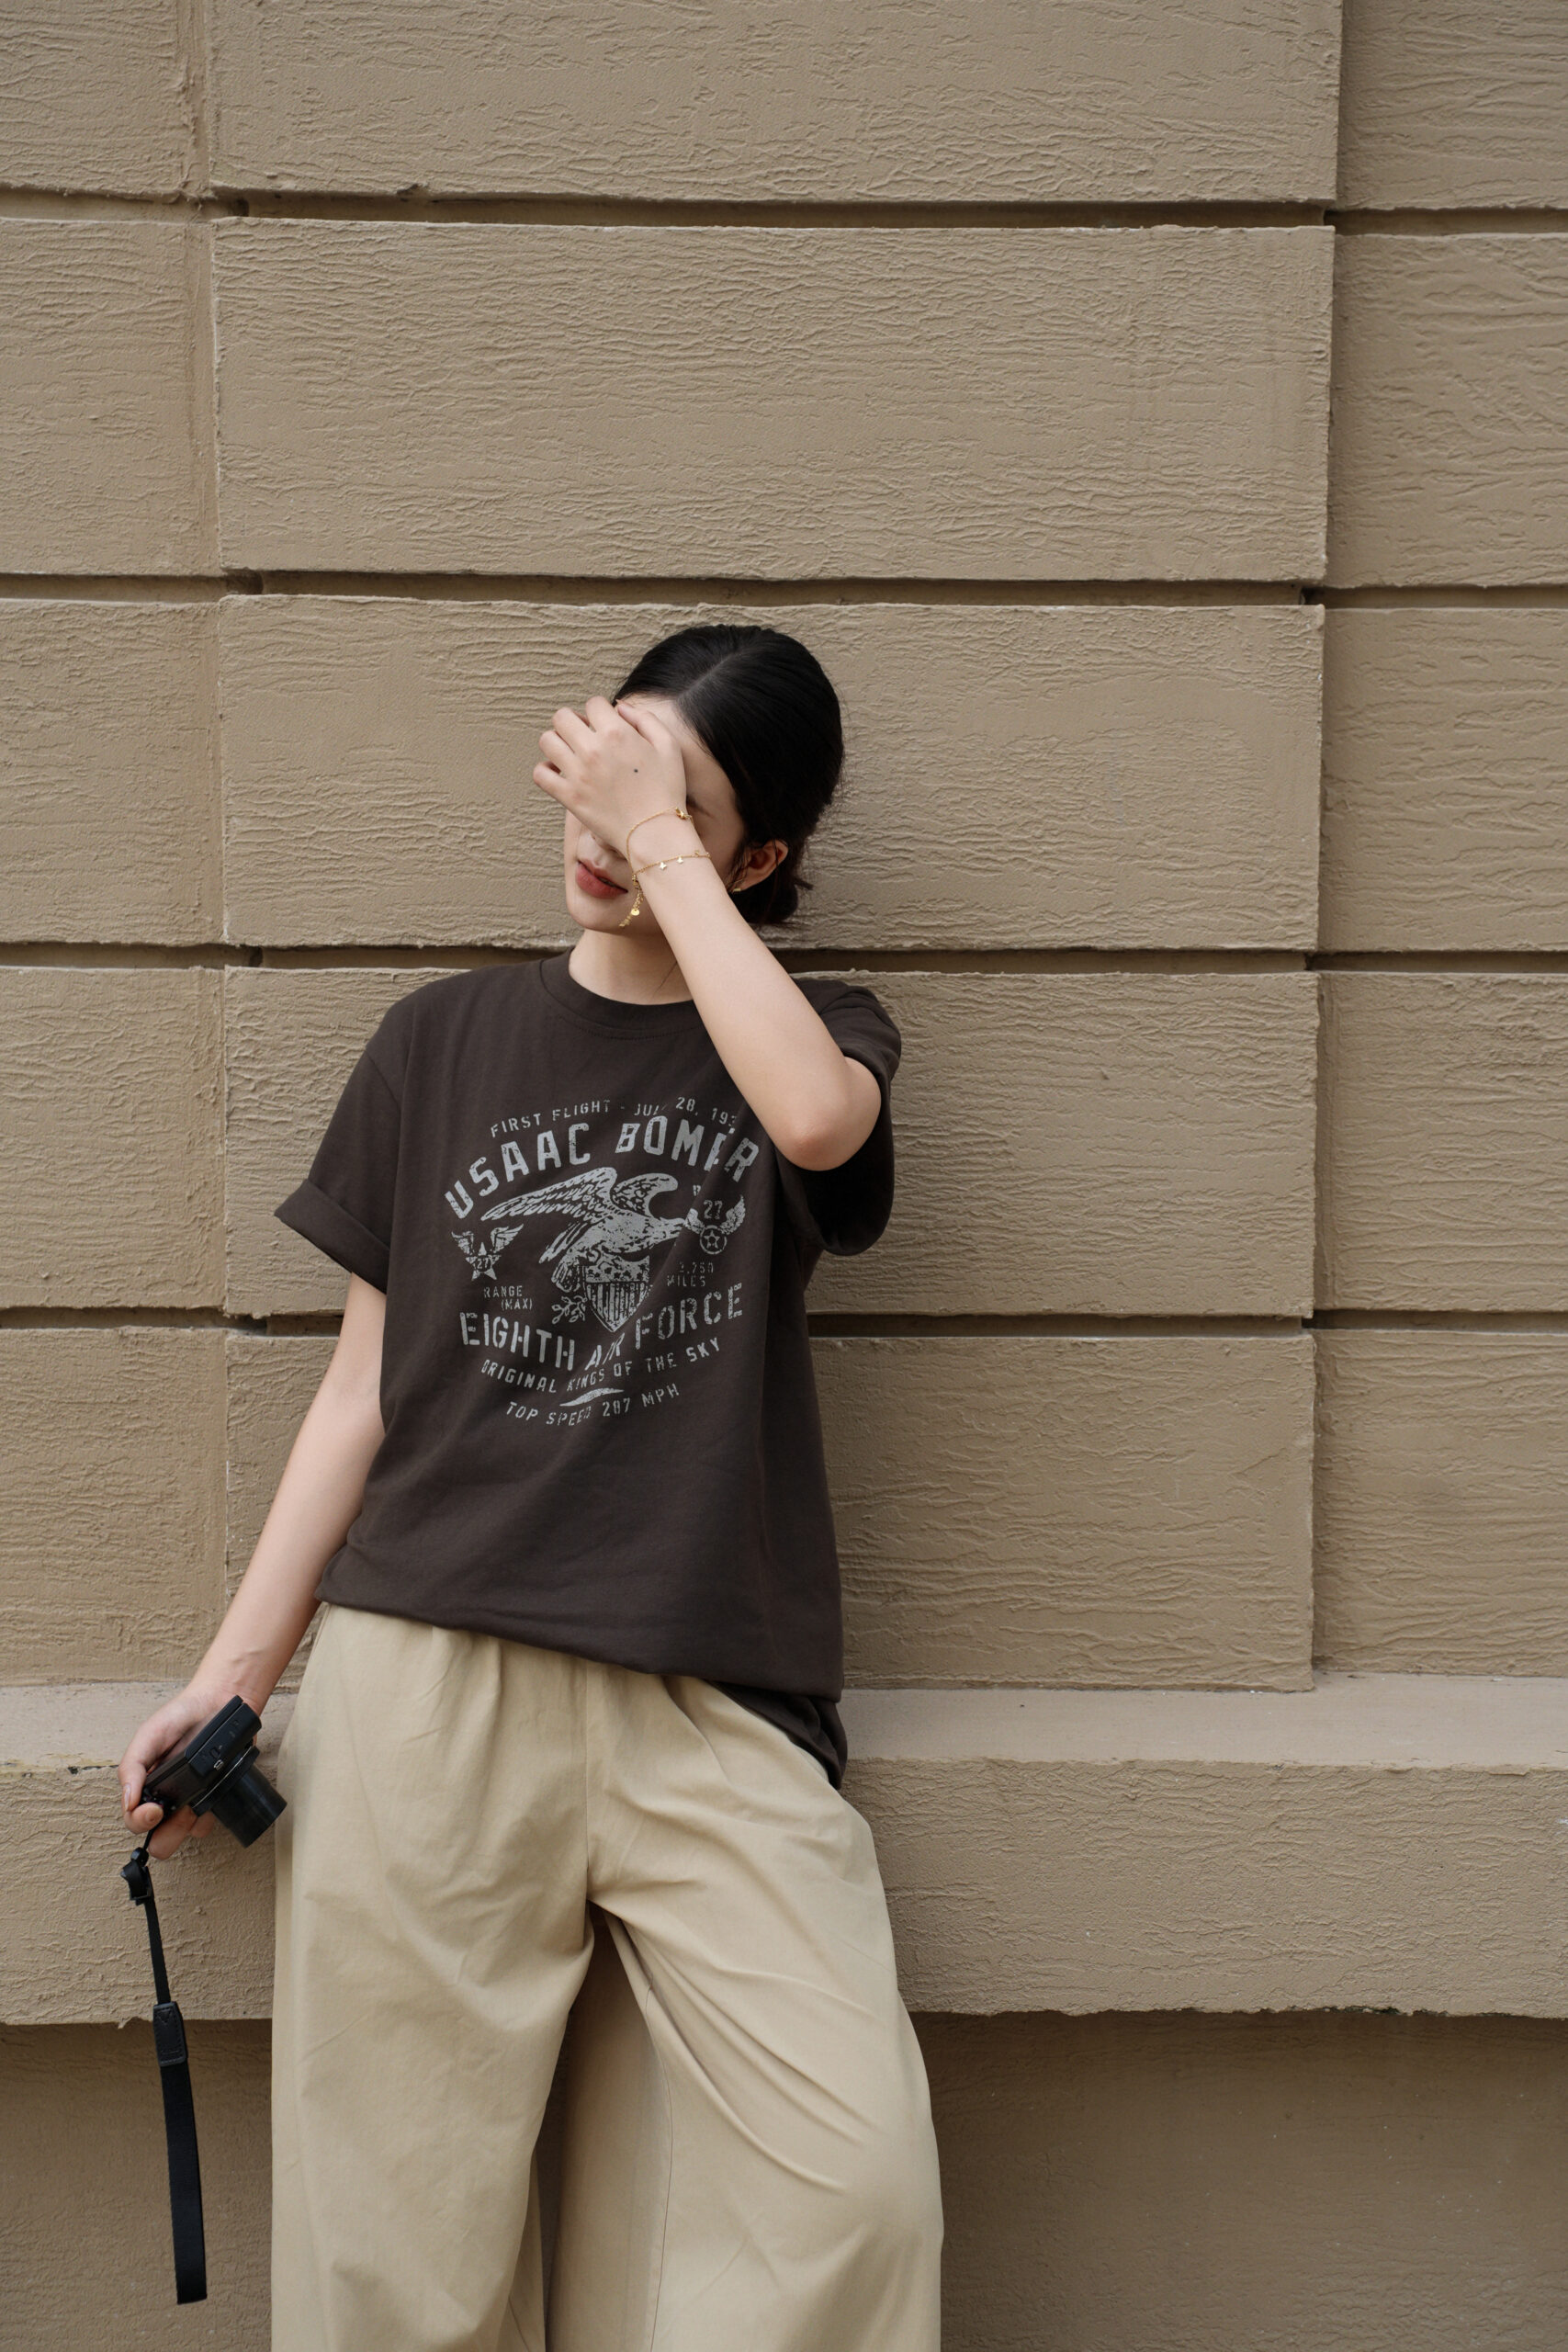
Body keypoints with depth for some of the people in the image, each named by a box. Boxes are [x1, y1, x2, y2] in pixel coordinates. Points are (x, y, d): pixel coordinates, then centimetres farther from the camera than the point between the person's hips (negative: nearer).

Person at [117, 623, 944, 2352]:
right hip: (425, 1684, 1)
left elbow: (814, 1117, -18)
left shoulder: (821, 1033, 10)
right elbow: (363, 1389, 13)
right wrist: (237, 1667, 6)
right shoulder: (444, 1042, 12)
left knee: (858, 2181, -13)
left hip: (712, 1702, -1)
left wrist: (664, 843, -9)